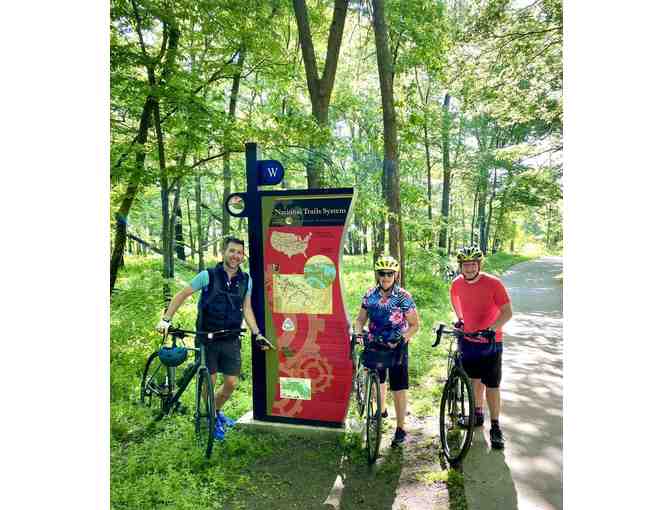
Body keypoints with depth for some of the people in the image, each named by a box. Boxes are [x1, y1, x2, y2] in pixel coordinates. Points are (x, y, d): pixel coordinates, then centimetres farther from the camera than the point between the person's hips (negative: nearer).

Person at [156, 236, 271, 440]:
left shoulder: (246, 280, 1)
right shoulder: (208, 276, -9)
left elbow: (247, 309, 8)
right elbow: (182, 295, -2)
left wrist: (257, 334, 1)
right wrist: (165, 319, -10)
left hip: (231, 340, 3)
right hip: (207, 339, -3)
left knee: (231, 383, 4)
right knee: (210, 382, 2)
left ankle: (216, 411, 34)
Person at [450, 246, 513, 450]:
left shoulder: (493, 283, -18)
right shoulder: (456, 284, -5)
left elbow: (507, 312, -18)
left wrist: (491, 328, -31)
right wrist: (459, 319, 2)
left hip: (490, 342, -4)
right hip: (468, 340, 4)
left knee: (491, 386, 0)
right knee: (474, 380, 16)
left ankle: (495, 427, 12)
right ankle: (478, 414, 35)